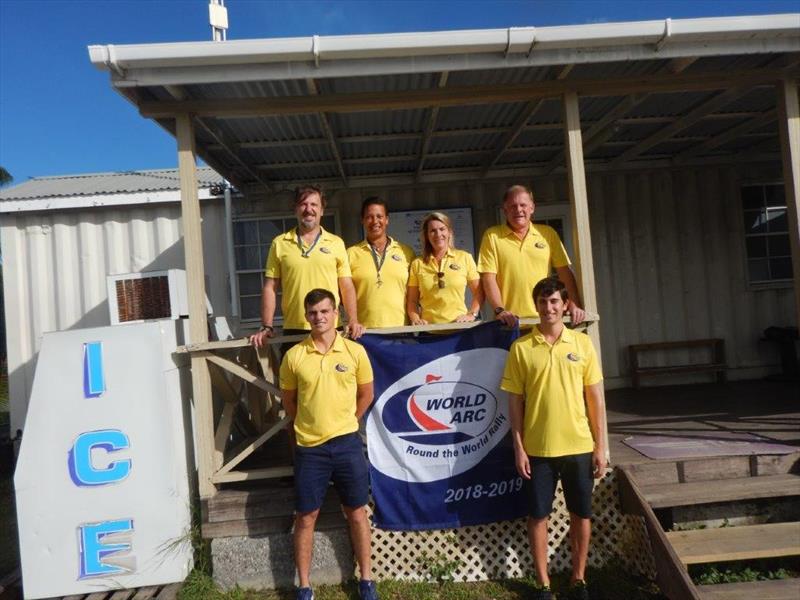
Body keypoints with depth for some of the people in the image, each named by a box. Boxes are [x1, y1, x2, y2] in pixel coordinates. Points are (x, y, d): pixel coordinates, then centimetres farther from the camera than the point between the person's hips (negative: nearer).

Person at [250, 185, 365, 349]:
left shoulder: (336, 243, 6)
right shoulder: (279, 243, 5)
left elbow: (347, 287, 5)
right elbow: (270, 288, 6)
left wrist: (353, 321, -8)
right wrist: (267, 327, -2)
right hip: (293, 331, 0)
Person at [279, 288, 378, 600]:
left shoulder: (355, 351, -4)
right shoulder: (293, 355, -4)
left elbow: (366, 394, 7)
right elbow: (288, 400, 8)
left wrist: (344, 423, 9)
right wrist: (309, 426, 10)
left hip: (347, 444, 0)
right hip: (309, 448, 0)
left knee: (356, 513, 11)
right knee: (305, 518, 8)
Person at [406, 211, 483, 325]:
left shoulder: (465, 258, 9)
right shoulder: (417, 264, 11)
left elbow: (479, 293, 13)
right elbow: (412, 301, 15)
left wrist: (471, 315, 0)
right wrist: (415, 319, -1)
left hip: (459, 326, 0)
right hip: (429, 328, 1)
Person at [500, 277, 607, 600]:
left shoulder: (582, 342, 1)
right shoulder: (521, 347, -3)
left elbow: (595, 397, 3)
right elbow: (515, 401, -1)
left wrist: (600, 445, 1)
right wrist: (518, 448, -5)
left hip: (579, 446, 1)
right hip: (538, 448, -1)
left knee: (581, 514, 12)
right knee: (538, 515, 8)